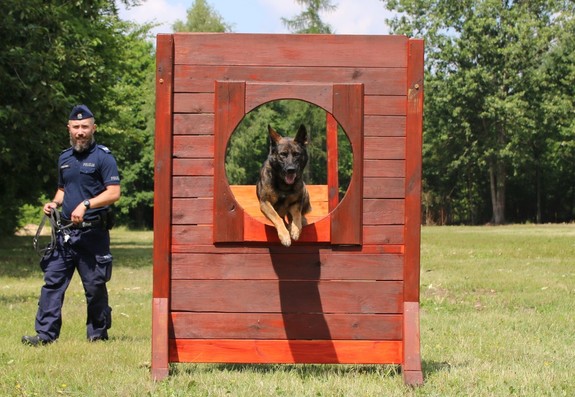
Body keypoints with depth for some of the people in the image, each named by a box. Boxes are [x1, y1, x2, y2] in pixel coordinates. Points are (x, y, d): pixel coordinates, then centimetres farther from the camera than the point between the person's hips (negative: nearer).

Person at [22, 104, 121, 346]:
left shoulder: (103, 156, -5)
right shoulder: (64, 158, 16)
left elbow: (113, 193, -13)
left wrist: (86, 204, -23)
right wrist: (55, 203, 8)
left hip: (93, 233, -6)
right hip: (66, 232, 6)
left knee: (95, 286, 2)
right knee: (53, 281, 0)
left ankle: (98, 334, 14)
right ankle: (45, 333, 0)